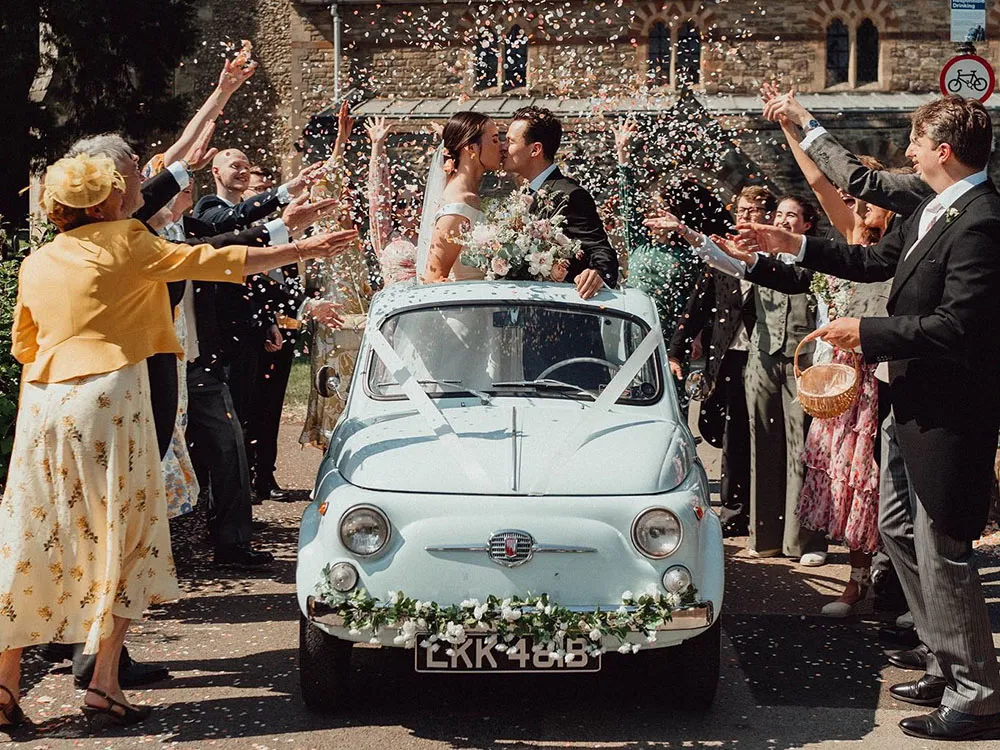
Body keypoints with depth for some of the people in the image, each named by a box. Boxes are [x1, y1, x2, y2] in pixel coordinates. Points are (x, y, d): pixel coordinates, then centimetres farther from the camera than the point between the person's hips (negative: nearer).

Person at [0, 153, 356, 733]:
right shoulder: (125, 240, 0)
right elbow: (213, 262, 2)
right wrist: (300, 251, 9)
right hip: (107, 399, -5)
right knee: (120, 538, 6)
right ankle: (105, 686, 4)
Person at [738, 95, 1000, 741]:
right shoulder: (934, 210, 9)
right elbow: (877, 261, 21)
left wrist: (868, 332, -19)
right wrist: (792, 245, 18)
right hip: (913, 404, 11)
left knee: (943, 552, -3)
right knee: (899, 530, 19)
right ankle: (948, 669, 31)